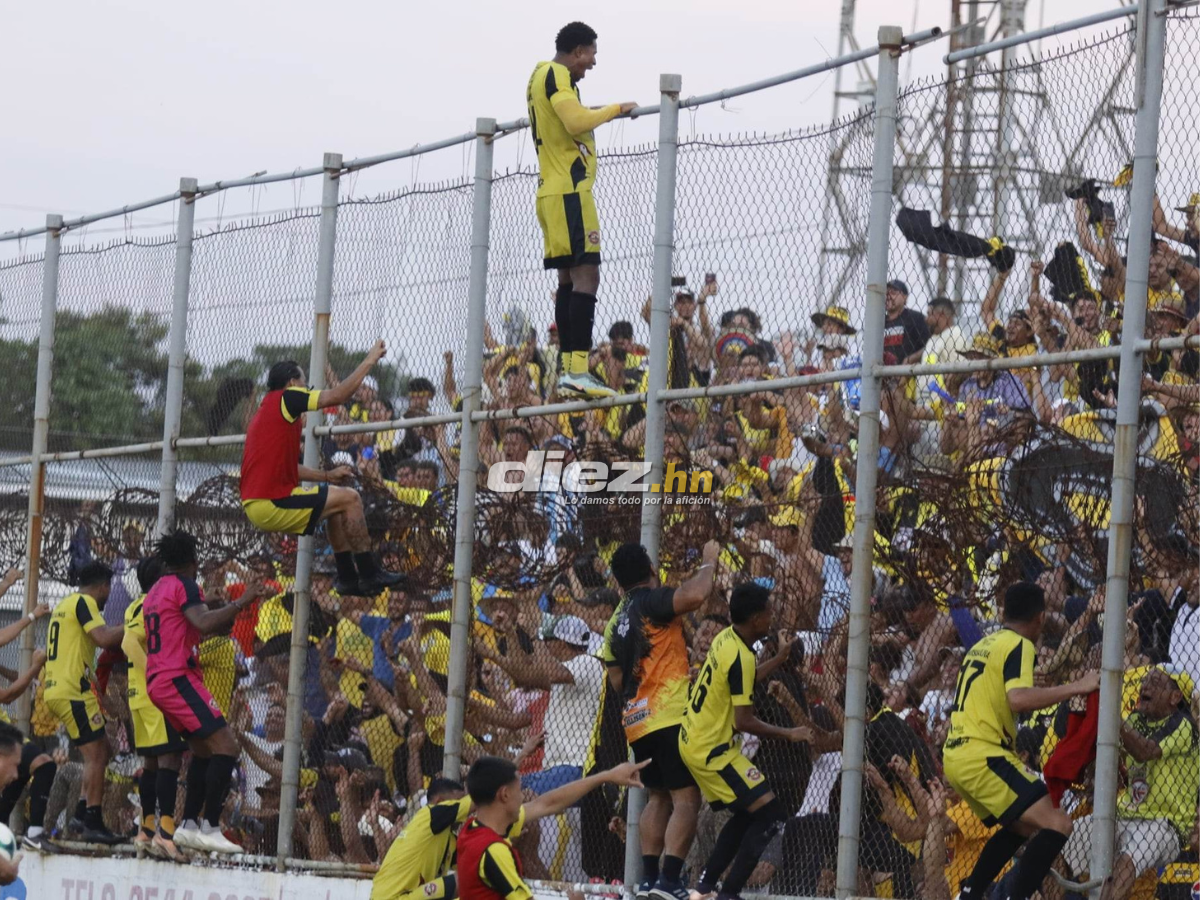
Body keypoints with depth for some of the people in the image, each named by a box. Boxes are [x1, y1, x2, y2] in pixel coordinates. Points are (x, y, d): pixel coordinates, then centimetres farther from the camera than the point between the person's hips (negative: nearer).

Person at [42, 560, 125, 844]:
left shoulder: (64, 605, 20)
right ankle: (93, 823, -11)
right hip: (73, 692, -10)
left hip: (56, 691, 10)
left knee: (101, 750, 14)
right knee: (96, 755, -9)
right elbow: (104, 638, -21)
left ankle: (82, 814, 9)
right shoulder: (84, 602, -9)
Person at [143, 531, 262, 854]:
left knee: (203, 749, 20)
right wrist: (240, 603, -22)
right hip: (178, 678, -10)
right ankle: (210, 829, -21)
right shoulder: (183, 585, -8)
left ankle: (188, 826, 16)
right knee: (226, 746, -14)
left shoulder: (155, 591, 20)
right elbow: (204, 623, -25)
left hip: (157, 681, 10)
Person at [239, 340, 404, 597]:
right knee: (350, 499, -3)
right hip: (271, 504, -10)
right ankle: (368, 574, -2)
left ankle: (348, 577, 22)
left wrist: (327, 476, 18)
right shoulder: (285, 398, -6)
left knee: (338, 502, 24)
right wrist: (369, 360, -1)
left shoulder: (267, 409, 22)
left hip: (255, 503, 10)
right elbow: (338, 396, -10)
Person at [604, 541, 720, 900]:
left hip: (637, 722, 8)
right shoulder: (651, 601, -8)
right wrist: (708, 562, -10)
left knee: (658, 798, 18)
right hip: (669, 716, -8)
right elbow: (694, 595, -27)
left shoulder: (615, 623, 15)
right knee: (686, 799, -8)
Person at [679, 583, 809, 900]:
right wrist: (788, 734, -12)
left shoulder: (725, 639, 4)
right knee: (771, 814, -9)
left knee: (748, 814, 21)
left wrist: (779, 658, 23)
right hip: (712, 750, -10)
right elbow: (744, 721, -22)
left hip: (694, 741, 10)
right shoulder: (742, 657, -23)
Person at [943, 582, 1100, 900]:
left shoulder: (982, 645, 20)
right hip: (982, 755, -10)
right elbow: (1019, 699, -25)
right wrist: (1077, 687, -22)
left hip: (955, 755, 10)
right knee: (1056, 825, -15)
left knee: (1022, 826, 28)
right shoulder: (1019, 645, -7)